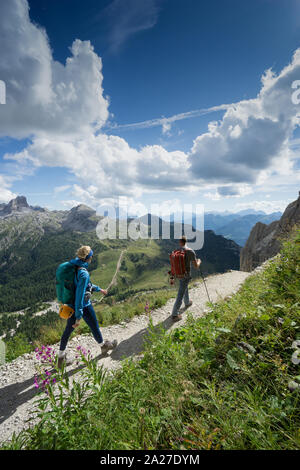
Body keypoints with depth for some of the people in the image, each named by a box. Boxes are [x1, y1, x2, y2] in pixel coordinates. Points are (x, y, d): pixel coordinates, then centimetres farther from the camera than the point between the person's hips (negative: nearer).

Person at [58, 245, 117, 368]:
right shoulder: (83, 273, -31)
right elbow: (80, 295, -30)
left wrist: (98, 289, 23)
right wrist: (78, 317, -24)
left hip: (72, 304, 8)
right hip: (83, 305, -8)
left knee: (68, 330, 20)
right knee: (94, 326, 17)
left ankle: (61, 358, 34)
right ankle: (104, 346, 42)